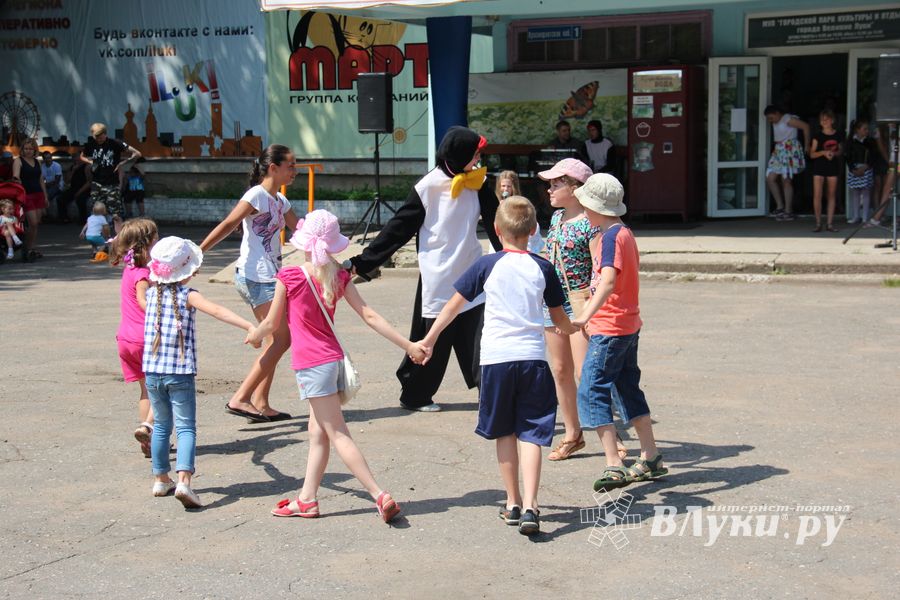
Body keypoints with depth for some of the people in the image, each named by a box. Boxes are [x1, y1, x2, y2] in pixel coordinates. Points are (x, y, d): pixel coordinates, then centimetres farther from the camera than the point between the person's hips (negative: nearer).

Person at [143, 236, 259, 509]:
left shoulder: (151, 293, 7)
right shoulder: (187, 295, -8)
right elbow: (217, 311, -24)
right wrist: (249, 326, -33)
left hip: (152, 371, 5)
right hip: (180, 373, -5)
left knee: (161, 425, 19)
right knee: (186, 427, -4)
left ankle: (161, 479, 27)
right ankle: (184, 480, -21)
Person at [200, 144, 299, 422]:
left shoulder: (280, 201, 16)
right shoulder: (257, 195, -11)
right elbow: (227, 225, -19)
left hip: (267, 278, 9)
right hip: (255, 277, -9)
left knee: (276, 340, 10)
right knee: (282, 339, -12)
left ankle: (260, 404, 12)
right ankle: (240, 398, -13)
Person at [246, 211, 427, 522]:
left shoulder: (288, 278, -11)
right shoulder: (339, 277, 3)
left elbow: (272, 323, -1)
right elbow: (369, 315, 0)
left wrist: (254, 335, 21)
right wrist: (408, 345, 2)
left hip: (311, 364, -7)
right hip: (334, 359, 7)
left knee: (338, 435, -6)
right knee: (317, 433, 14)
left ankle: (381, 495, -12)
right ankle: (307, 499, 22)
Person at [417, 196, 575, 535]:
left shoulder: (487, 265, 0)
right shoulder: (543, 268, 5)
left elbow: (455, 304, 4)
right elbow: (559, 318, 16)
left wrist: (429, 339, 15)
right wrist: (572, 329, 39)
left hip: (496, 358, 0)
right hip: (533, 358, 1)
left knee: (504, 433, 14)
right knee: (530, 434, 1)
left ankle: (513, 503, 20)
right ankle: (529, 507, -11)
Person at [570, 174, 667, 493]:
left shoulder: (611, 236, -17)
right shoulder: (624, 232, 13)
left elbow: (609, 281, -32)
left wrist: (586, 316, -43)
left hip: (610, 328, -10)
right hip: (629, 323, 10)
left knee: (592, 391, -8)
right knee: (629, 389, 17)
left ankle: (614, 466, -11)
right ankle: (651, 458, 24)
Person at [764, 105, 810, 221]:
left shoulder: (788, 120, -11)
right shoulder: (775, 123, 14)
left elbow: (805, 127, -14)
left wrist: (807, 146, -10)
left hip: (790, 151, -9)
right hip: (778, 152, 9)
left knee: (786, 181, -6)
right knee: (770, 179, 2)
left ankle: (788, 212, -1)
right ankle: (780, 206, 10)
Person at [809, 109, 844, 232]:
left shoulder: (838, 135, 3)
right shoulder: (818, 136, -1)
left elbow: (840, 151, 13)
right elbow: (812, 154, -3)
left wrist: (834, 153, -9)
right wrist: (823, 152, -20)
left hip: (833, 167, 2)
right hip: (819, 167, -2)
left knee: (832, 195, 5)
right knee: (817, 195, -8)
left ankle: (829, 223, 10)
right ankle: (818, 223, 2)